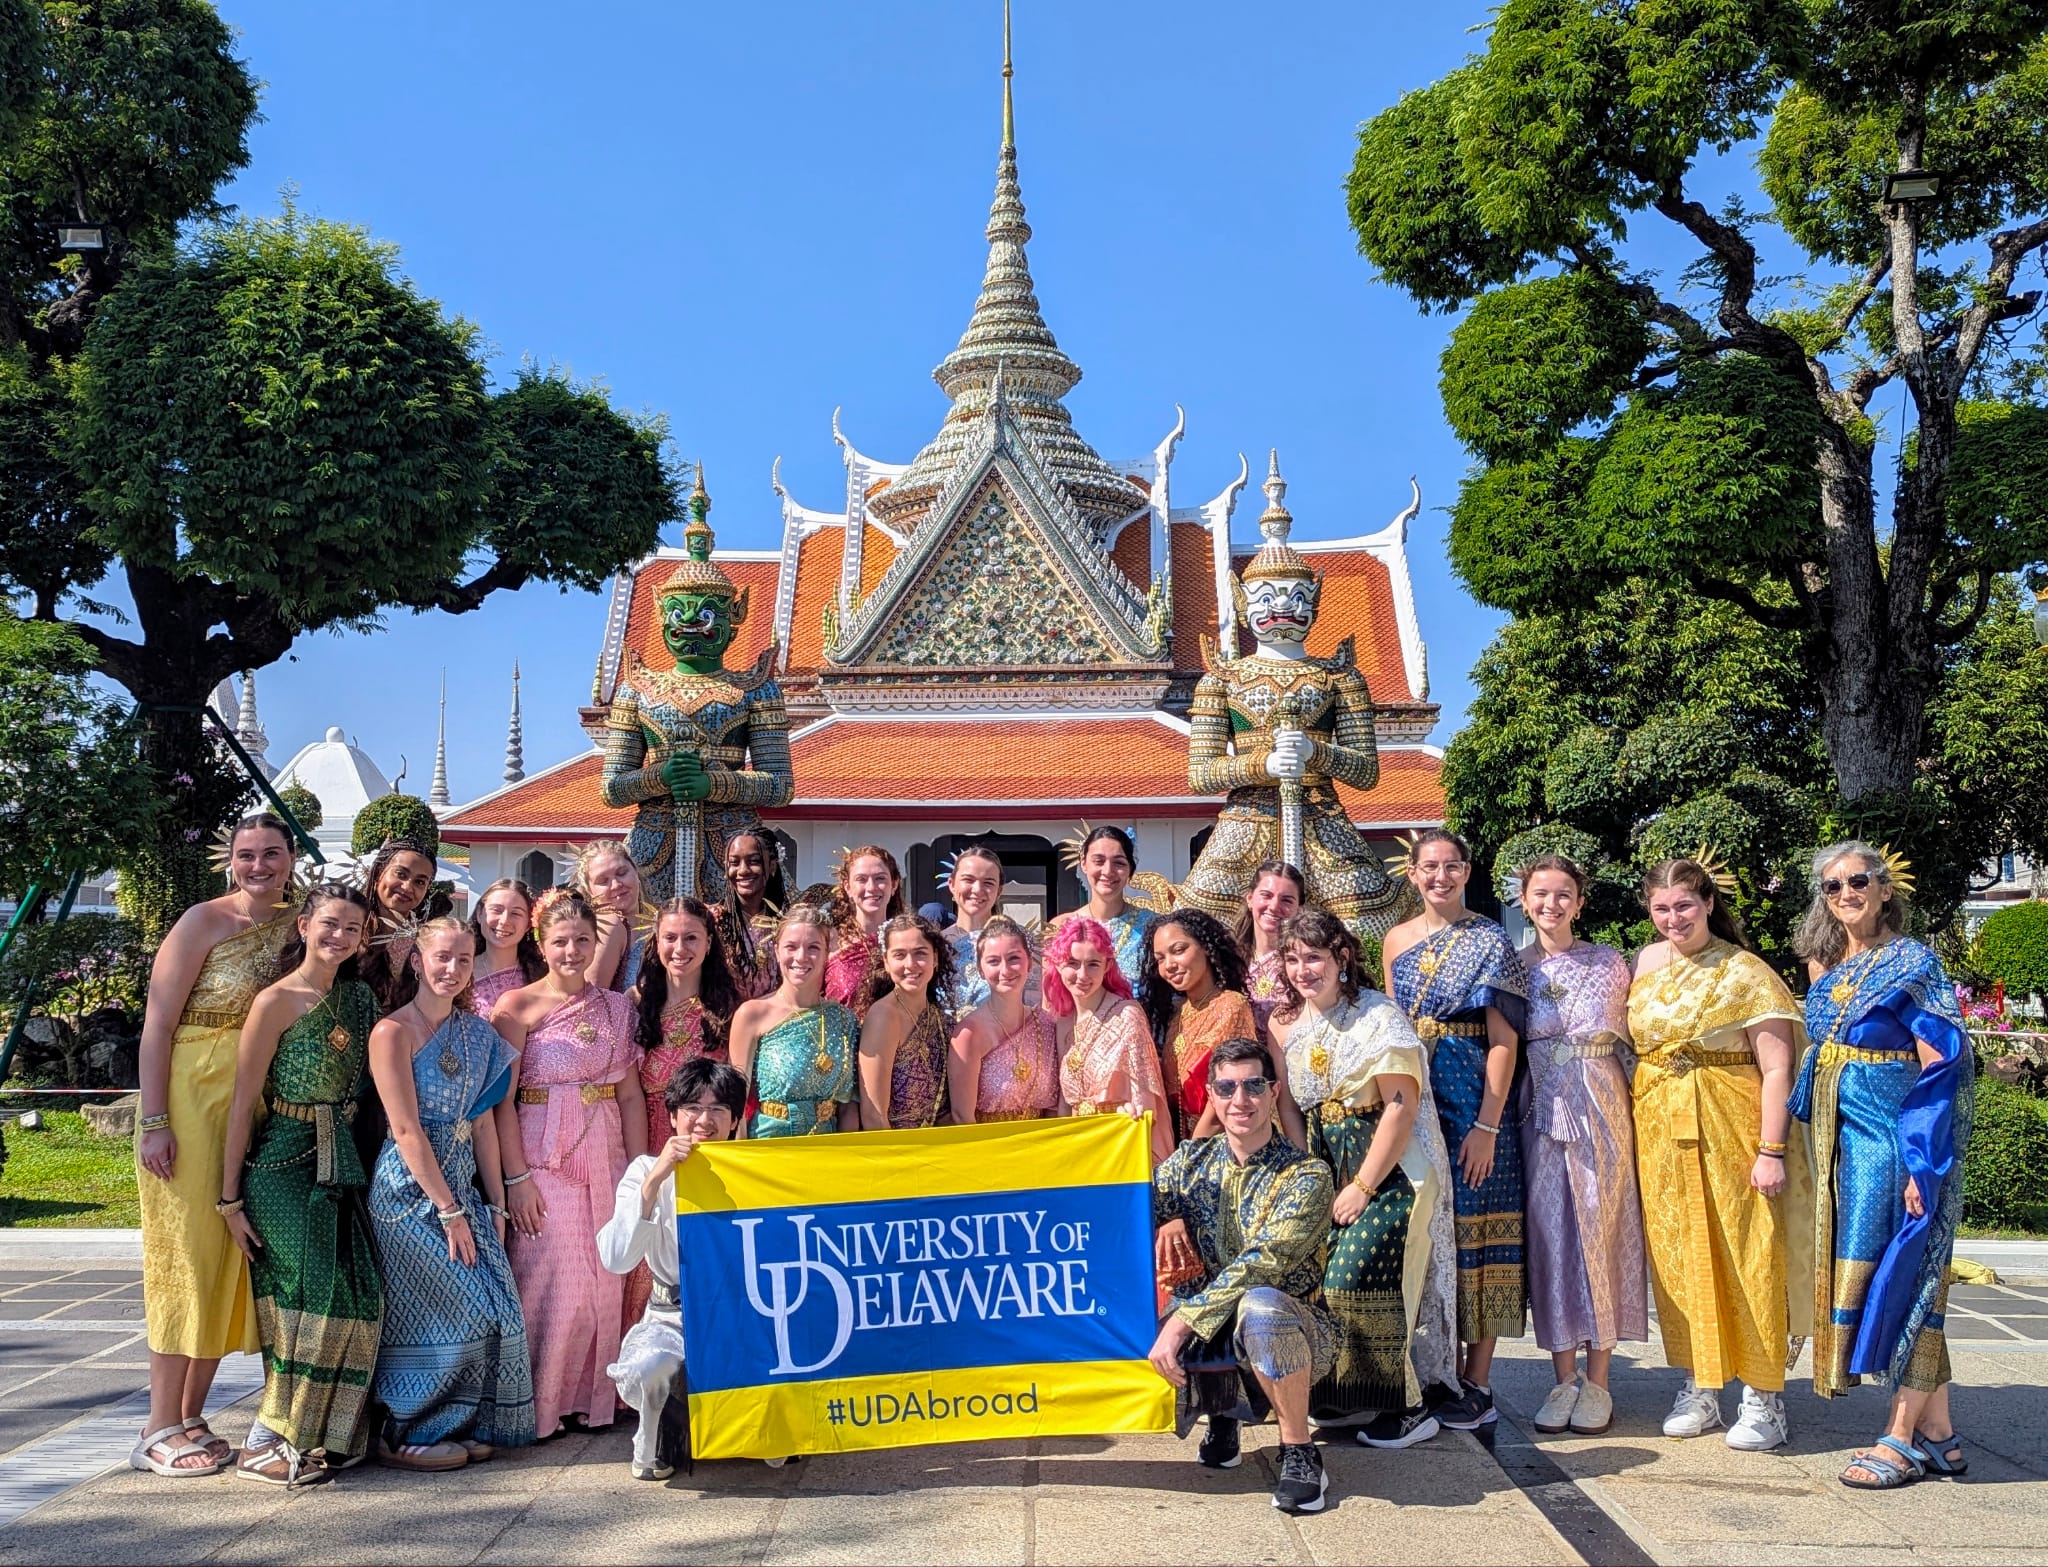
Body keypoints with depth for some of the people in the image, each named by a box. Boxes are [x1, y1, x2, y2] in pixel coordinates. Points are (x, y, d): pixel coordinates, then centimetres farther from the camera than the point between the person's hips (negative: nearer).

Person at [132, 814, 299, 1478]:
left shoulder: (295, 927, 9)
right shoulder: (204, 921, -7)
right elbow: (156, 1025, -10)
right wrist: (153, 1123, -15)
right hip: (193, 1100, -6)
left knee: (231, 1255, 8)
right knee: (188, 1252, -3)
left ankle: (190, 1417, 19)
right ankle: (160, 1428, 7)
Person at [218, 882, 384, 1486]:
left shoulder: (360, 998, 10)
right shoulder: (277, 1001, -9)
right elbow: (243, 1103, -9)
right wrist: (231, 1198, -10)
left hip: (341, 1165, 6)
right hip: (284, 1165, -6)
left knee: (359, 1298, 0)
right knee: (309, 1300, -9)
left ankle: (323, 1435, 15)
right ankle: (265, 1445, 5)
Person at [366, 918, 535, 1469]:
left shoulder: (476, 1032, 10)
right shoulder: (393, 1031, -10)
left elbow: (482, 1122, 10)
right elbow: (407, 1129, -15)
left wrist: (494, 1202, 5)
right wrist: (449, 1211, -16)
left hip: (462, 1182, 7)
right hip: (411, 1189, -6)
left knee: (494, 1308, 1)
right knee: (450, 1312, -6)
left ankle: (465, 1426, 16)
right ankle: (408, 1435, 11)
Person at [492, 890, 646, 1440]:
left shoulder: (616, 1007, 8)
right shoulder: (519, 1005, -4)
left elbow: (630, 1094, 9)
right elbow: (503, 1099, -8)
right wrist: (516, 1176, -14)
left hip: (606, 1158, 4)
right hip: (545, 1158, -4)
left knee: (605, 1280, 6)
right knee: (552, 1281, -3)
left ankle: (592, 1397, 20)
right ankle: (540, 1406, 12)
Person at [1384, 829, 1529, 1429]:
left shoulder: (1490, 941, -4)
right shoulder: (1398, 940, 10)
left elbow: (1503, 1040, -9)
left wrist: (1487, 1125, -16)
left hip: (1472, 1103, -5)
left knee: (1475, 1233, -1)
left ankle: (1477, 1384, 7)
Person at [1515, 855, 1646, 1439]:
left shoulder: (1609, 964, 3)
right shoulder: (1513, 966, 4)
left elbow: (1627, 1043, 7)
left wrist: (1637, 1110, -1)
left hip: (1601, 1111, -1)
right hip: (1540, 1112, 1)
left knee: (1600, 1232, 1)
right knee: (1550, 1234, 3)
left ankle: (1597, 1382, 11)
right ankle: (1564, 1378, 13)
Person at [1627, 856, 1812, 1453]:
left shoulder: (1745, 972, -7)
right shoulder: (1645, 965, 8)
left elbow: (1776, 1068, -11)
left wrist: (1771, 1150, -17)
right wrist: (1634, 1129, 7)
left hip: (1730, 1131, -5)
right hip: (1660, 1134, 5)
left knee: (1745, 1257, -1)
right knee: (1679, 1258, 9)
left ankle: (1762, 1396, 9)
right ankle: (1699, 1386, 20)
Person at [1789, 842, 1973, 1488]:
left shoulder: (1913, 964, -8)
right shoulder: (1826, 968, 12)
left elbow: (1942, 1064, -13)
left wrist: (1923, 1161, -18)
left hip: (1893, 1137, -7)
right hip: (1842, 1139, 7)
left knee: (1897, 1270, -5)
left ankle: (1901, 1437, 3)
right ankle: (1938, 1433, 18)